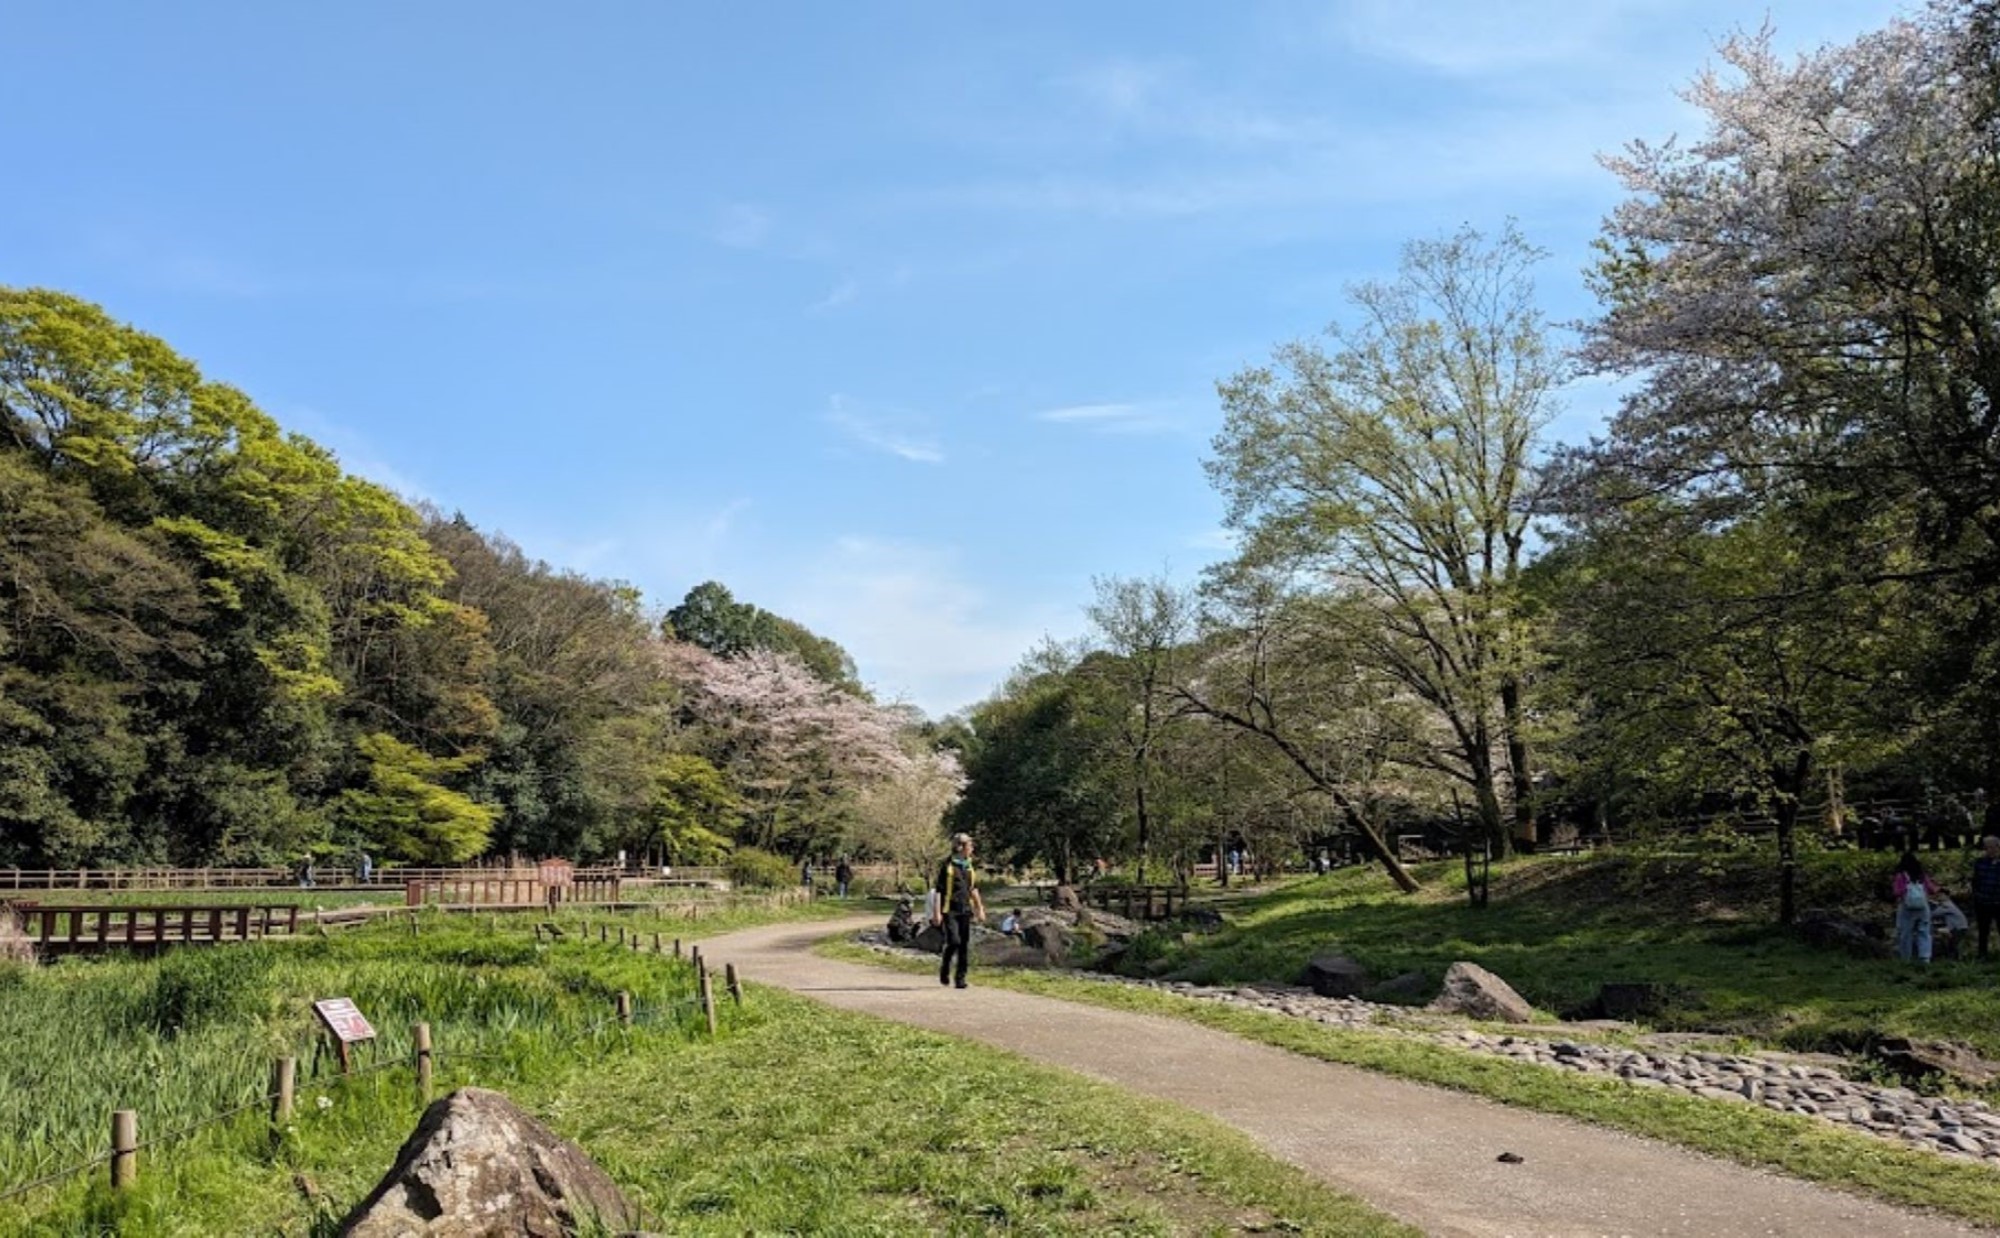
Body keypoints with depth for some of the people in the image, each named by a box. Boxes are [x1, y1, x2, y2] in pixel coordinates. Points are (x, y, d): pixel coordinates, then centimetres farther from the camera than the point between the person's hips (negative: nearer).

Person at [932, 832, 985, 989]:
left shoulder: (969, 866, 12)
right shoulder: (947, 865, -7)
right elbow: (939, 890, -7)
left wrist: (980, 908, 20)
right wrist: (937, 912, -12)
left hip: (965, 911, 6)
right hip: (949, 911, -6)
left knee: (965, 945, 2)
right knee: (954, 941, -14)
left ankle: (960, 977, 10)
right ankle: (944, 970, 10)